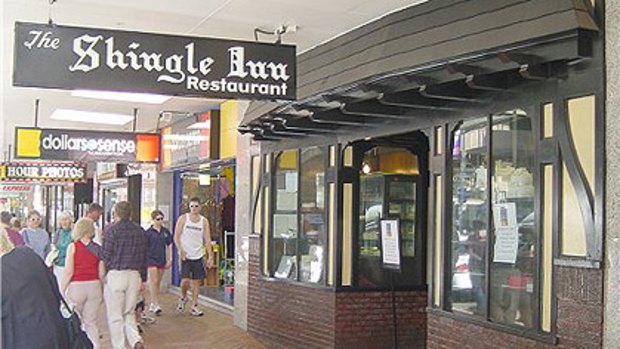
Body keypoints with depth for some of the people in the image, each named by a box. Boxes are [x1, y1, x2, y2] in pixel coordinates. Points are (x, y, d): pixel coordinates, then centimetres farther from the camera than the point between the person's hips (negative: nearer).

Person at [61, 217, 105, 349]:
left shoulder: (73, 247, -5)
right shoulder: (97, 248, 3)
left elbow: (69, 272, -9)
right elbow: (102, 273, 4)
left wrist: (61, 290, -2)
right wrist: (101, 292, 14)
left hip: (76, 286, -3)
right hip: (94, 286, 3)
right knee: (91, 322, 11)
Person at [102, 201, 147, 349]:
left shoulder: (111, 230, -8)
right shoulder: (140, 231, 7)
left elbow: (106, 256, -9)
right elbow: (144, 257, 12)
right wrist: (142, 280, 20)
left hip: (115, 275, -5)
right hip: (134, 276, 5)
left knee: (115, 316, 5)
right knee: (129, 313, 16)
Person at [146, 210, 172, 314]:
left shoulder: (166, 232, 6)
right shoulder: (149, 232, -6)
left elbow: (169, 246, 12)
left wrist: (169, 259, 9)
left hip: (162, 260, 5)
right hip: (152, 259, -4)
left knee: (158, 283, 10)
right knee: (154, 282, -10)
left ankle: (152, 304, 21)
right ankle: (156, 305, -10)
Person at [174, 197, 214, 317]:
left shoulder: (204, 221, 4)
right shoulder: (183, 219, -1)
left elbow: (207, 240, 3)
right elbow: (176, 237, -2)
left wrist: (210, 256, -4)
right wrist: (180, 249, -18)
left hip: (198, 256, 2)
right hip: (185, 255, -2)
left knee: (196, 281, 4)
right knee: (185, 280, -10)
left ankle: (194, 306, 13)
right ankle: (183, 298, 19)